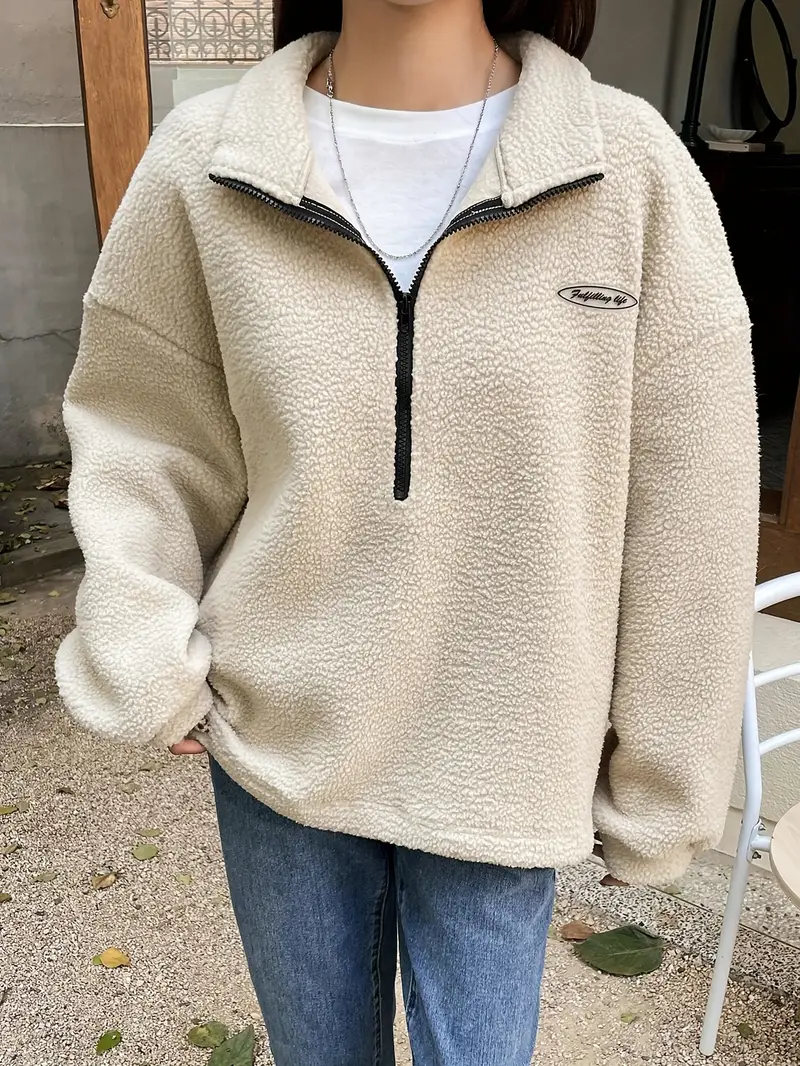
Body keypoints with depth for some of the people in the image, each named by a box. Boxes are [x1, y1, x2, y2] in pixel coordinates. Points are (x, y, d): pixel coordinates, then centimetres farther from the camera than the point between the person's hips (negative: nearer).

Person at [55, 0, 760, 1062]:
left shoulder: (634, 167, -12)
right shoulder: (202, 164, -8)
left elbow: (685, 520, -7)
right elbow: (146, 435, 2)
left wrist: (658, 783, 0)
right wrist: (146, 661, -10)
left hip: (501, 766, -1)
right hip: (276, 743, 2)